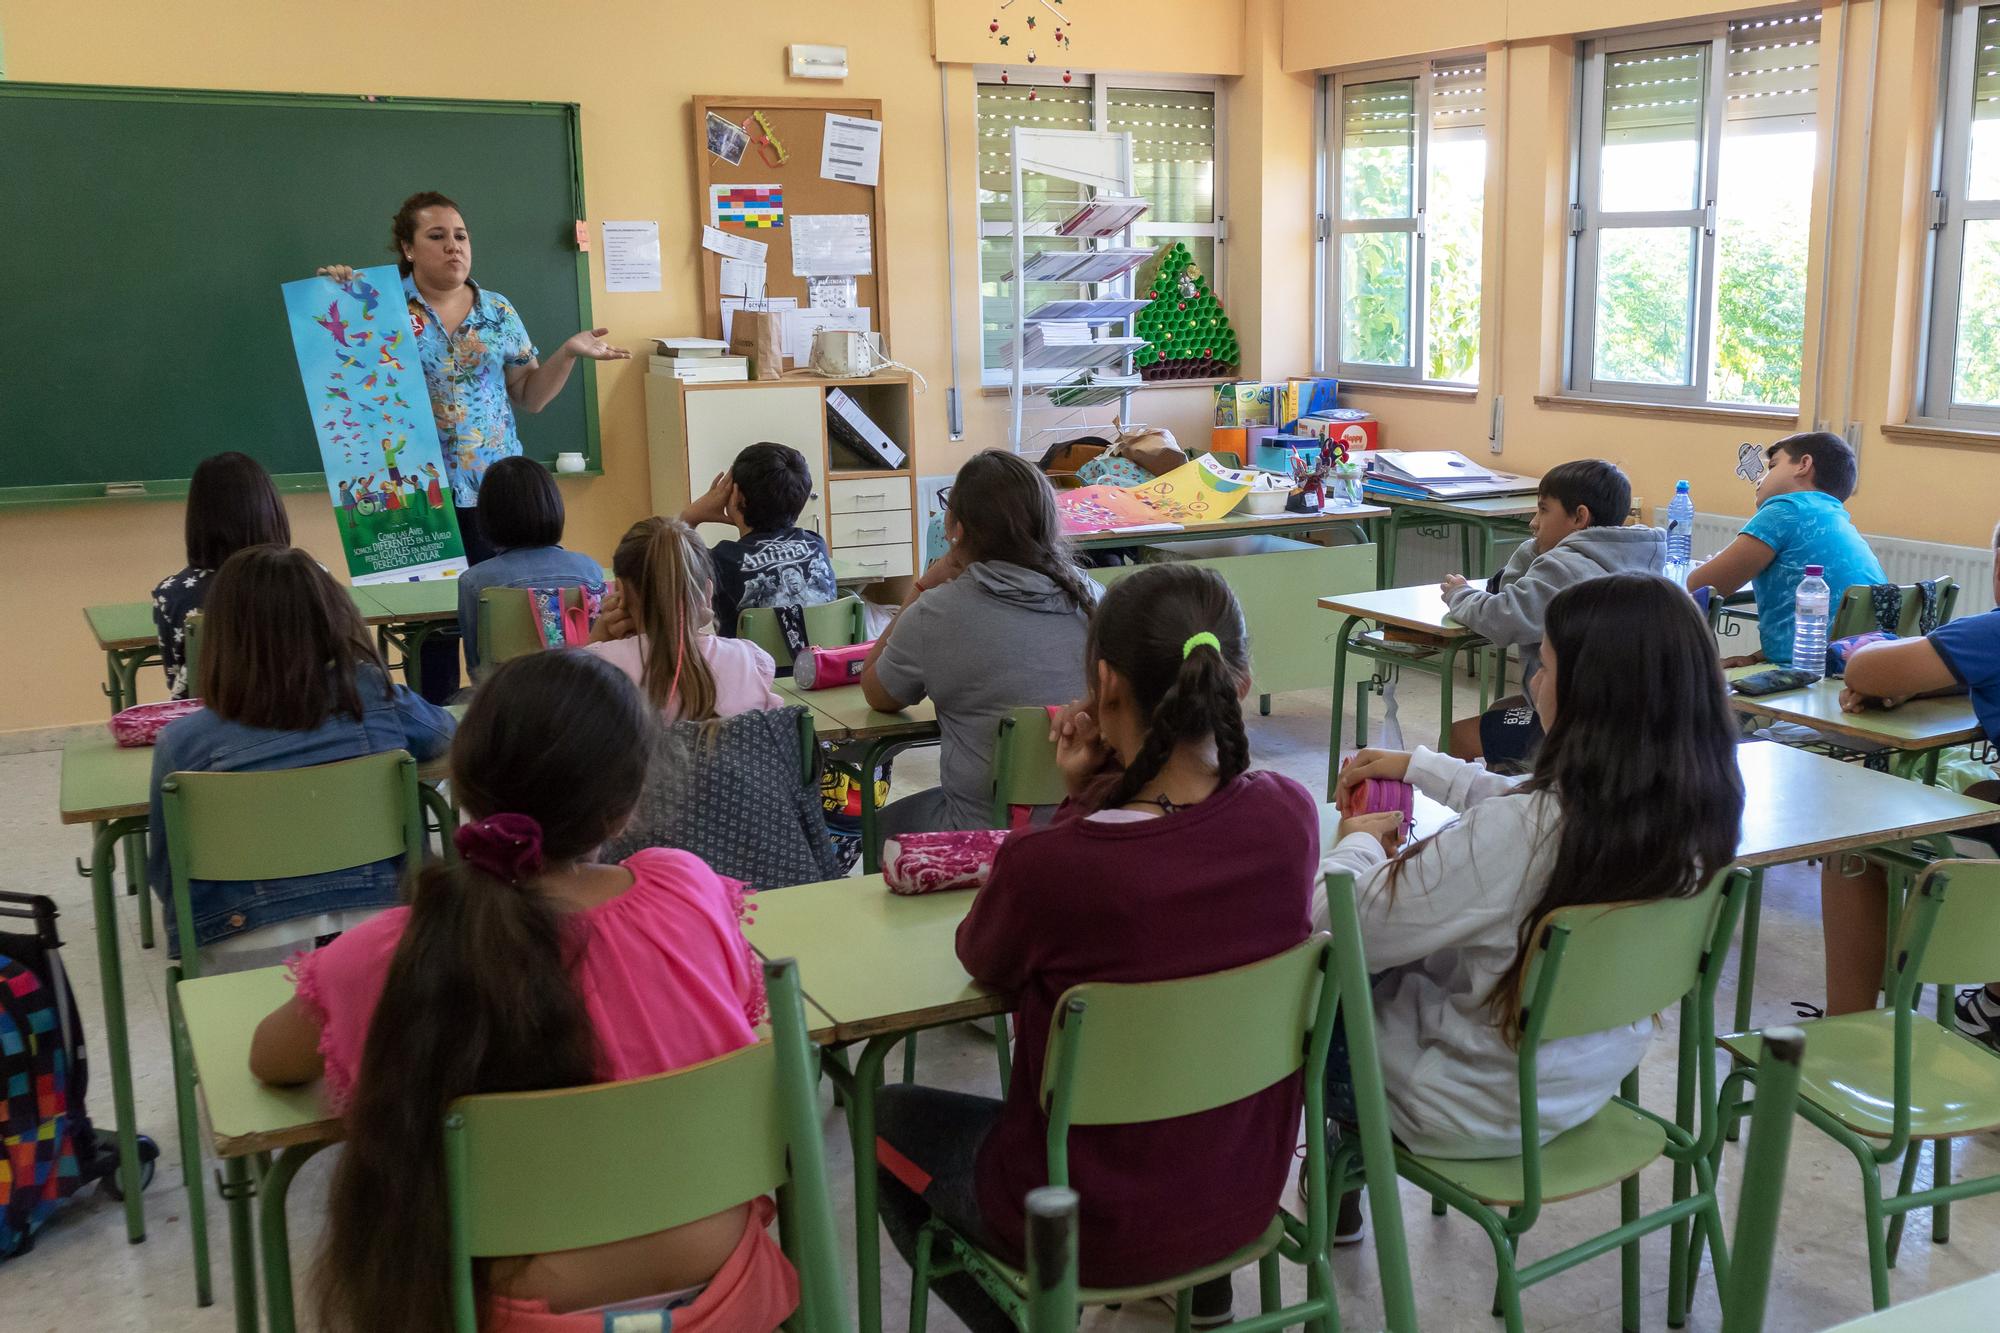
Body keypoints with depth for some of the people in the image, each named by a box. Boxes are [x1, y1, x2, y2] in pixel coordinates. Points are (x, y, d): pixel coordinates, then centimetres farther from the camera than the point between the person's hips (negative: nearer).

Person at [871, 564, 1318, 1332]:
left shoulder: (1046, 864, -31)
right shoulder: (1289, 815, -15)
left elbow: (981, 962, -6)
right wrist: (1101, 796, -6)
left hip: (1093, 1225, -5)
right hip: (1245, 1191, 5)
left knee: (890, 1115, 23)